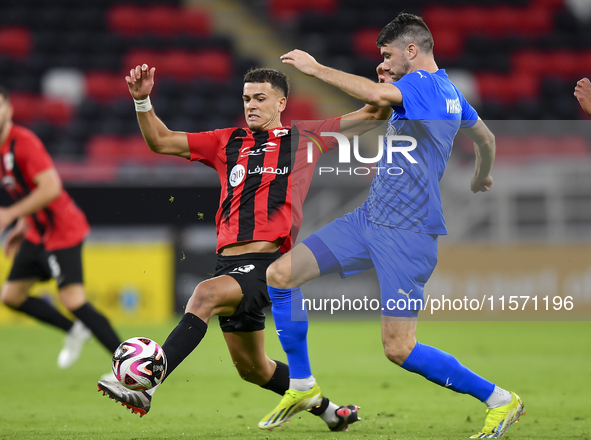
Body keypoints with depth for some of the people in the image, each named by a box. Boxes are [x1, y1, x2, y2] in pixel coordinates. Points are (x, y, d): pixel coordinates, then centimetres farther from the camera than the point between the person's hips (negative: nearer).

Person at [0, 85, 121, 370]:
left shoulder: (24, 141, -19)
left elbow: (50, 188, -28)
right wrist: (23, 226, 16)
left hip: (62, 231, -10)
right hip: (37, 233, 10)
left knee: (73, 300, -18)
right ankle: (75, 331, 25)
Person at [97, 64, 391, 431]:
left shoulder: (304, 139, 9)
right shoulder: (227, 142, 17)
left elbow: (375, 114, 12)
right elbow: (161, 141, 16)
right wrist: (143, 101, 1)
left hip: (270, 262, -6)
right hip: (230, 261, 6)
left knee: (205, 295, -32)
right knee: (252, 368, 15)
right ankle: (328, 409, 38)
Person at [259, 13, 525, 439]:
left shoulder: (423, 84, -16)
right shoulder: (449, 91, 14)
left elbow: (376, 94, -37)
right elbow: (486, 138, 29)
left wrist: (316, 68, -24)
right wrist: (482, 178, 50)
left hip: (406, 235, -10)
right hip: (370, 217, 10)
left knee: (399, 349, -10)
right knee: (280, 274, 3)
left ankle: (500, 400, 5)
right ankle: (302, 386, 16)